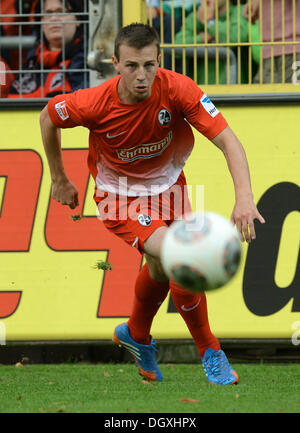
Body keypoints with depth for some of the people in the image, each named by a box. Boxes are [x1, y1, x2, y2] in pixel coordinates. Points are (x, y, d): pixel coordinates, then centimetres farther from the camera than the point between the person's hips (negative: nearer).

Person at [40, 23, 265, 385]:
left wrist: (244, 197, -47)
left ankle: (136, 335, 50)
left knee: (161, 268, 18)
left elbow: (227, 140, -32)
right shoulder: (95, 104, -29)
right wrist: (59, 180, 3)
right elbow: (48, 117, -7)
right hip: (121, 197, -3)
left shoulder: (176, 89, -28)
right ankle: (209, 352, -2)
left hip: (167, 186, 3)